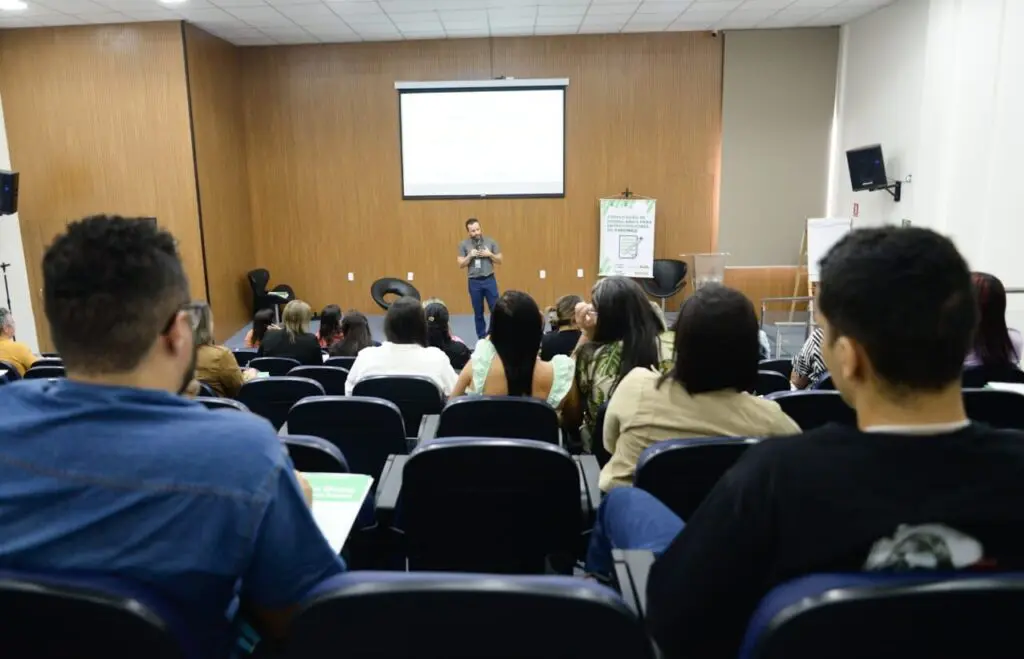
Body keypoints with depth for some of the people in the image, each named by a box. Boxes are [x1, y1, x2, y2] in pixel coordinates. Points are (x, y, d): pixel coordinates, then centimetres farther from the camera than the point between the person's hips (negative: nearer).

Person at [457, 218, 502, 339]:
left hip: (489, 280, 0)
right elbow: (461, 264, 0)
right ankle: (482, 338, 18)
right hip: (474, 282, 0)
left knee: (495, 310, -1)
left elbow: (499, 260, 6)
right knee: (478, 313, 8)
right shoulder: (463, 244, 1)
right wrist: (470, 255, -15)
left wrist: (490, 254, -11)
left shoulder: (490, 242, 2)